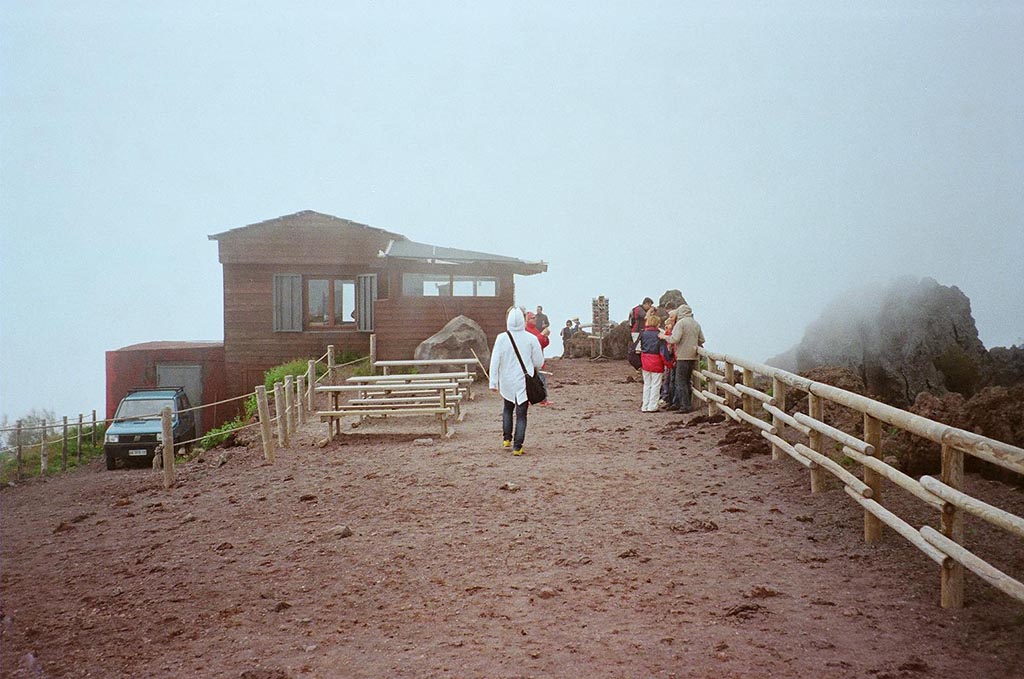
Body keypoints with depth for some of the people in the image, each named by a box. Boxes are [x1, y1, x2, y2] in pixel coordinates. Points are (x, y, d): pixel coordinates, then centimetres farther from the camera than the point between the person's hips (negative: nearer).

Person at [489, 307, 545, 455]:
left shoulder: (501, 338, -9)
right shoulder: (531, 339, -10)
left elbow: (495, 361, -7)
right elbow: (539, 362, -3)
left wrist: (493, 382, -1)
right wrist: (533, 370, 20)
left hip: (507, 382, 2)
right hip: (525, 382, -1)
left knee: (507, 409, 25)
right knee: (521, 414, 5)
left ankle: (506, 439, 23)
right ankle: (517, 447, 1)